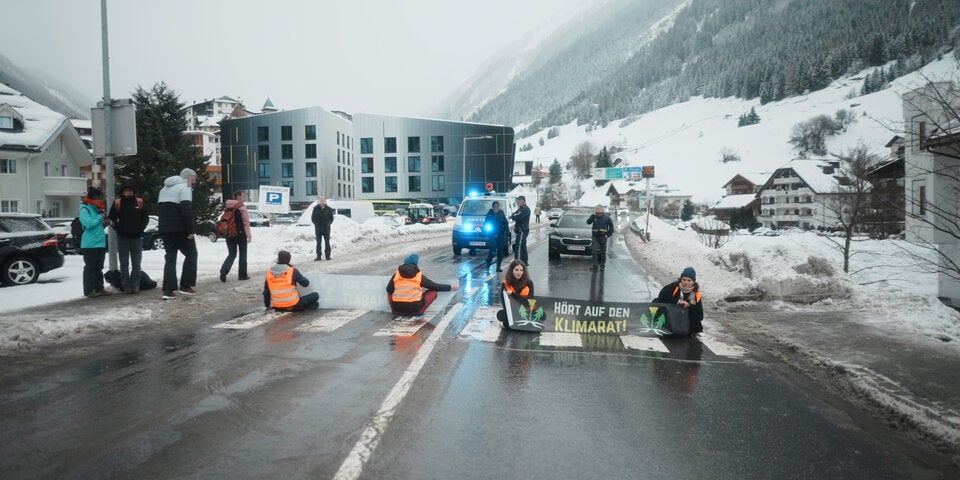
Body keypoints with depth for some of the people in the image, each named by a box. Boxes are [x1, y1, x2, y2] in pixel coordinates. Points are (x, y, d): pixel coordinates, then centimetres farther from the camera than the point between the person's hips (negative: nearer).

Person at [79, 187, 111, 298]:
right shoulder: (85, 210, -9)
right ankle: (88, 291, 1)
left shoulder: (97, 209, 14)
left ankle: (99, 288, 21)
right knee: (90, 268, -3)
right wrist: (100, 217, -12)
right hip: (90, 244, -8)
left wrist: (105, 222, 4)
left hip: (100, 243, 8)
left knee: (99, 268, 13)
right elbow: (89, 224, -23)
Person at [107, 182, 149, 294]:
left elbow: (146, 217, 8)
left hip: (137, 237, 0)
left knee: (136, 263, 3)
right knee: (124, 264, 4)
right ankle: (126, 286, 8)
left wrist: (141, 228, -5)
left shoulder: (140, 202, 2)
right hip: (122, 237, 0)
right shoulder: (117, 203, 0)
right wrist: (118, 229, -6)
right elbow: (112, 219, 5)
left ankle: (135, 285, 9)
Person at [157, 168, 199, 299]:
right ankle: (186, 286, 1)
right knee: (191, 254, 5)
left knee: (170, 258, 9)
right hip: (180, 229, -8)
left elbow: (160, 210, 22)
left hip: (164, 229, 8)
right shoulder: (184, 188, -8)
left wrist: (165, 227, 19)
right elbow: (187, 211, -19)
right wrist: (190, 230, -19)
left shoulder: (164, 189, 22)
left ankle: (168, 290, 2)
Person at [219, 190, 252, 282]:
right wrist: (249, 235, -12)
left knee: (231, 254, 11)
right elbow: (246, 223, -16)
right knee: (243, 254, 8)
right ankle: (242, 275, 11)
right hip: (240, 234, -5)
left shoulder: (227, 207, 8)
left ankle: (224, 270, -11)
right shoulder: (242, 207, -13)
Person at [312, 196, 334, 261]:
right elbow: (312, 218, 7)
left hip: (326, 228, 0)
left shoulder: (328, 209, 1)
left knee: (327, 242, 2)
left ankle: (327, 255, 8)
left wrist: (328, 223, -4)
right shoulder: (316, 209, 0)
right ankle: (318, 256, 10)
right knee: (318, 242, 5)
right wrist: (316, 223, -4)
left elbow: (331, 218, 9)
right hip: (318, 228, 0)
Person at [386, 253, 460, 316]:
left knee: (390, 293, 31)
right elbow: (436, 287, 11)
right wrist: (451, 287, 23)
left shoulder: (396, 274, 9)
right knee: (433, 292, 14)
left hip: (397, 310, 2)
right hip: (415, 310, -2)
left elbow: (389, 290, 15)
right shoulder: (420, 276, 4)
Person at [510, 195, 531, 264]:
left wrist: (512, 216, -5)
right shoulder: (520, 208, 18)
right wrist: (513, 216, -8)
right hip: (520, 230, 10)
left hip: (522, 230, -10)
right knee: (523, 246, 17)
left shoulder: (525, 209, -14)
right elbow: (515, 215, 15)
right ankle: (525, 262, 26)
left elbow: (518, 217, -24)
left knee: (519, 246, -14)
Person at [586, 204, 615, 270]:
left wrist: (609, 234, -2)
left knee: (603, 251, 7)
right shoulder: (594, 216, -2)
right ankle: (595, 264, 2)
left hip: (603, 237, -1)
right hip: (595, 237, 1)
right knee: (594, 251, -5)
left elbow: (611, 226, 4)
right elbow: (588, 222, -15)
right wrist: (593, 215, -22)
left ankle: (602, 265, 17)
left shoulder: (606, 217, -5)